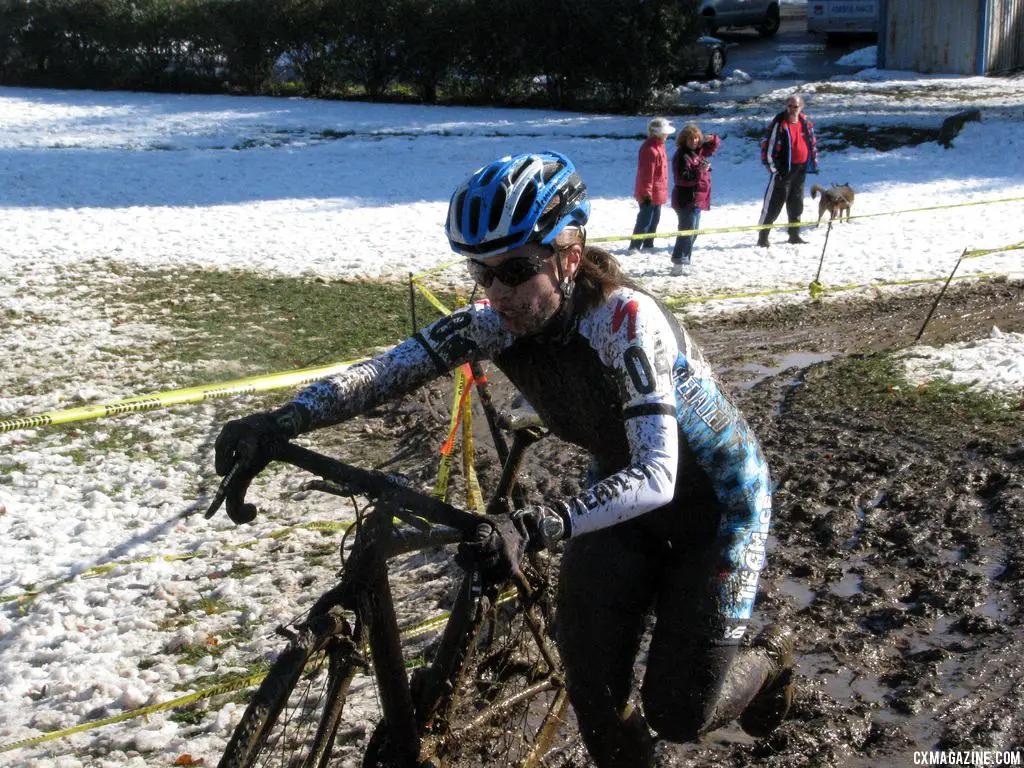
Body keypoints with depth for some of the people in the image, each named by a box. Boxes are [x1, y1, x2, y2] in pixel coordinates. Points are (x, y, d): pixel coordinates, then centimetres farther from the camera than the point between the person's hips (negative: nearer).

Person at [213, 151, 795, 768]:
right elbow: (394, 367, -25)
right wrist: (281, 423, -41)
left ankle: (770, 658, 31)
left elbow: (655, 476, -43)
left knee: (678, 713, -1)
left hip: (714, 503, -5)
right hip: (621, 494, 5)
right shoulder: (501, 321, -17)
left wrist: (536, 527, -57)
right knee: (592, 689, -2)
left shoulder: (626, 320, -35)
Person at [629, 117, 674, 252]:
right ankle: (635, 246, -1)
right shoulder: (650, 148, -21)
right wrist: (646, 193, -22)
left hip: (658, 192, 10)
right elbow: (646, 173, -23)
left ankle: (648, 245, 26)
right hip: (649, 194, -10)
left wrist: (663, 190, 24)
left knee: (654, 220, 17)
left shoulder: (659, 145, 12)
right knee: (645, 220, -7)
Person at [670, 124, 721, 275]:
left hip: (697, 200, 10)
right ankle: (678, 263, -14)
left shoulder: (699, 152, 12)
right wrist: (700, 171, -28)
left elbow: (716, 143, 22)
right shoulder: (682, 155, -14)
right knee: (687, 232, -14)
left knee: (692, 233, 15)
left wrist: (707, 138, 1)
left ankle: (684, 260, 24)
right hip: (687, 200, -10)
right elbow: (682, 178, -23)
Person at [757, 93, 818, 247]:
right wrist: (772, 167, -12)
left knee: (796, 203, 14)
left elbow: (813, 143, 19)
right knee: (774, 203, -9)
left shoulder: (806, 123, 7)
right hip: (784, 169, -6)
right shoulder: (779, 123, -12)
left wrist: (813, 163, 14)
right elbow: (767, 145, -11)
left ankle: (794, 234, 26)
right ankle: (762, 237, -5)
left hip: (800, 168, 6)